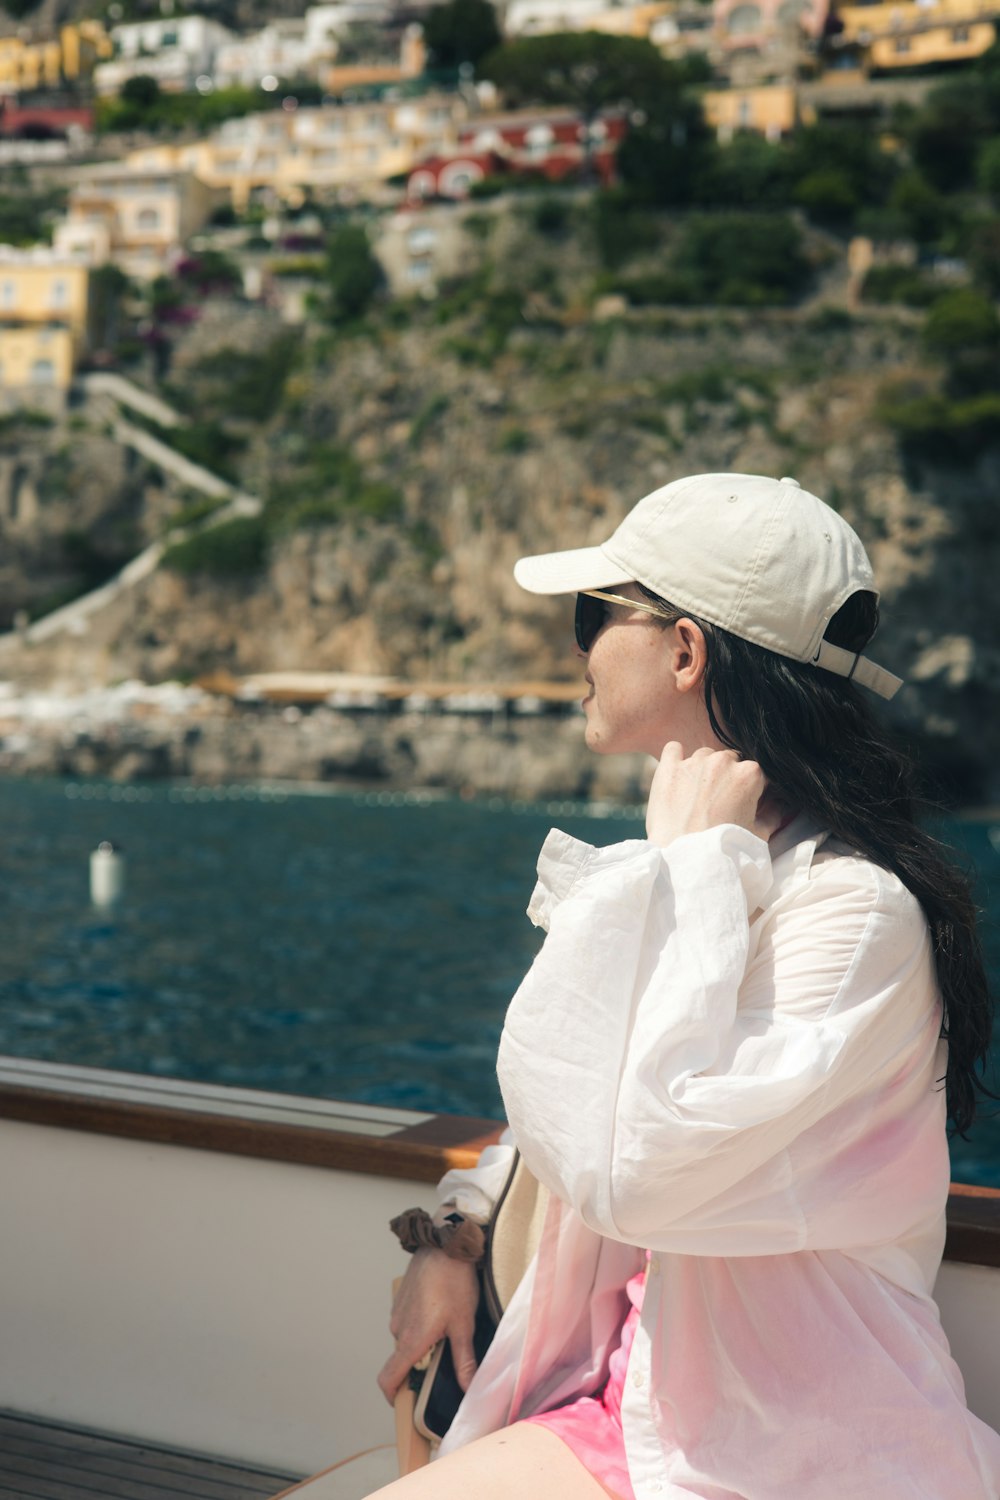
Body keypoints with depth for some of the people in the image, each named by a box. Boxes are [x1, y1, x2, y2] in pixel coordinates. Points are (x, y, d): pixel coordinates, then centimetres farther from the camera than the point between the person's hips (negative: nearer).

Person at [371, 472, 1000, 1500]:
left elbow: (629, 1169, -31)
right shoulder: (676, 873, 7)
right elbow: (573, 1104, 22)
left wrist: (687, 867, -24)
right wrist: (456, 1234, 7)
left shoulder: (859, 912, -21)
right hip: (642, 1396, 8)